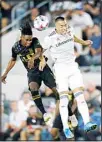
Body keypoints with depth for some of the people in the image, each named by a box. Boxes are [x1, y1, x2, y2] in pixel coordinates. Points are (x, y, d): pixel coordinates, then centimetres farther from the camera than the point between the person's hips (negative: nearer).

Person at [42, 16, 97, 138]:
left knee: (80, 94, -7)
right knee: (63, 98, -10)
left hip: (73, 67, 5)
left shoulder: (69, 30, 2)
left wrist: (83, 42, 34)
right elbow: (42, 50, 2)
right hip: (60, 69, -5)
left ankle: (86, 123, -14)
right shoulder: (50, 38, -14)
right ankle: (65, 128, -7)